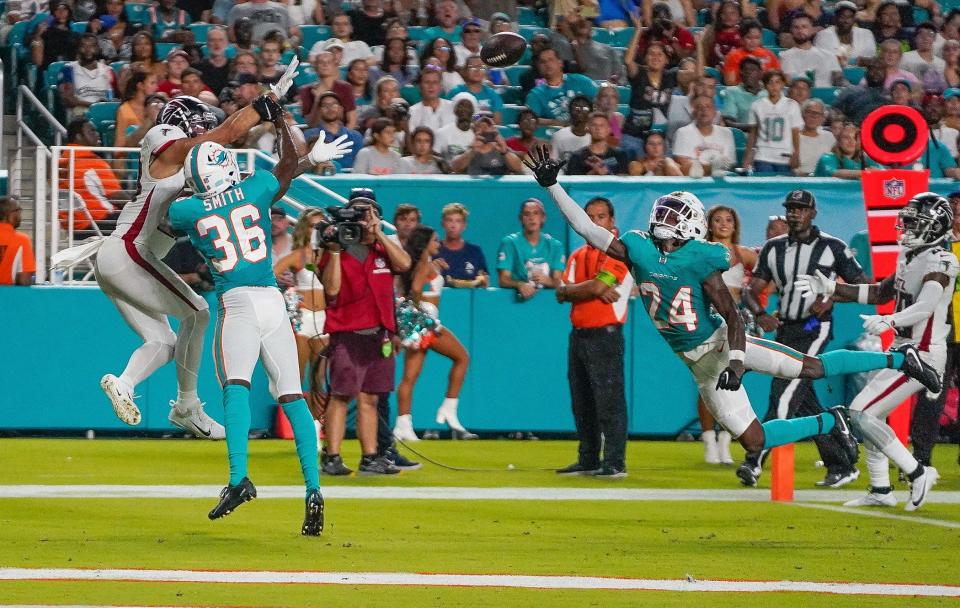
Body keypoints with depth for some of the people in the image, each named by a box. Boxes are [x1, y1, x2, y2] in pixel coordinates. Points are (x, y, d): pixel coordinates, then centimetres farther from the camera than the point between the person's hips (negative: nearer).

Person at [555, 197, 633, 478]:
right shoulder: (578, 256, 17)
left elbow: (598, 286, -17)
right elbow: (561, 294, 6)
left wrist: (572, 290, -1)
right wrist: (591, 289, -10)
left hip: (605, 335, -8)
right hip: (579, 335, 8)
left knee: (609, 400, -10)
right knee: (582, 402, 12)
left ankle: (615, 462, -10)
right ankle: (588, 460, 20)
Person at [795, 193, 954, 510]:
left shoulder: (939, 262, -17)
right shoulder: (911, 257, 12)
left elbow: (924, 308, -31)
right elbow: (880, 293, 23)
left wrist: (889, 321, -47)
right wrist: (830, 288, 20)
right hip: (904, 351, 10)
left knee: (861, 413, -13)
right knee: (871, 414, 16)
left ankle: (917, 473, -7)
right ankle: (880, 491, 24)